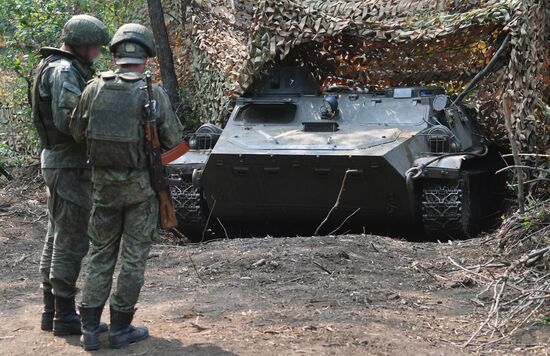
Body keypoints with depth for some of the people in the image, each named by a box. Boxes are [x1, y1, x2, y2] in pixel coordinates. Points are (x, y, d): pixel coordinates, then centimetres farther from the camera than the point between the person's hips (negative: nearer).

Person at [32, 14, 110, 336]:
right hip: (70, 165, -10)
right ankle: (65, 315, 1)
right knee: (71, 241, -5)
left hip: (57, 161, 10)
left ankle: (51, 310, 22)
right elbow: (67, 120, -26)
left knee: (57, 238, 15)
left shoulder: (58, 68, 14)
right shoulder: (65, 71, -17)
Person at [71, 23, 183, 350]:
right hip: (141, 185, -3)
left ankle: (90, 328, 13)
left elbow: (78, 132, 3)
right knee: (134, 257, 8)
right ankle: (121, 328, 12)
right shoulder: (153, 93, -12)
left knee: (100, 254, 14)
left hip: (104, 184, 3)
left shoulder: (94, 89, -4)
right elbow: (173, 139, -8)